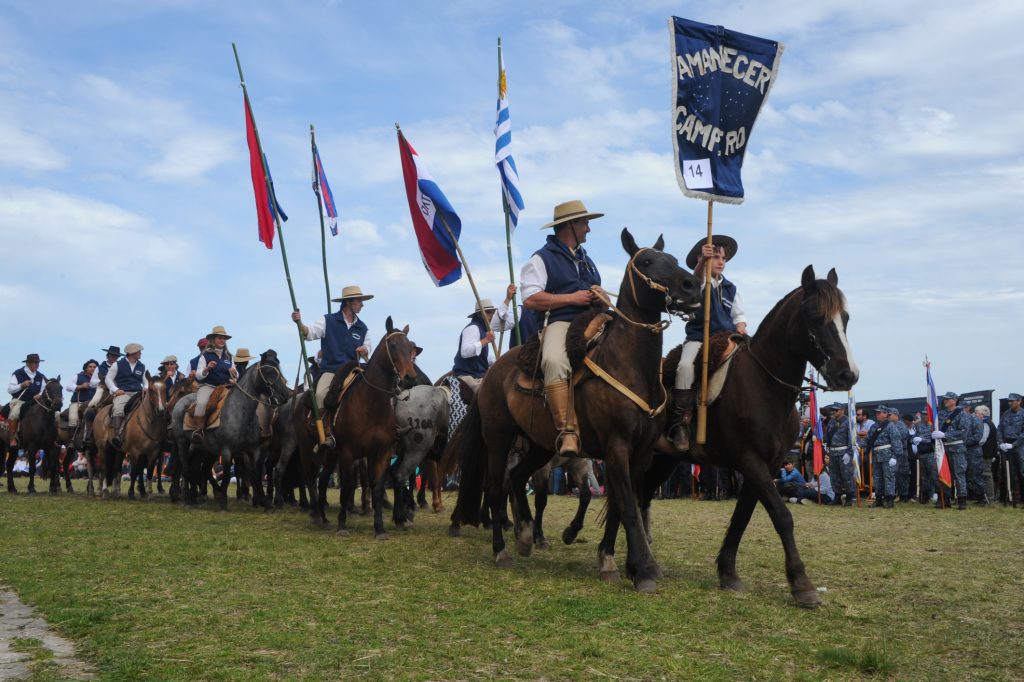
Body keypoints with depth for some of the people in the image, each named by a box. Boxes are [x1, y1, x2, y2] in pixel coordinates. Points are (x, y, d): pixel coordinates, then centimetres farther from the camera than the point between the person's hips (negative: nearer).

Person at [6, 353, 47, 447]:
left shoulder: (40, 376, 7)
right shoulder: (18, 373, -3)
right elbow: (9, 389, -6)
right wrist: (22, 385, -20)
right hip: (19, 401, -4)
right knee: (14, 413, -33)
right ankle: (13, 438, -23)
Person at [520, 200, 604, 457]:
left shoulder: (586, 260, 31)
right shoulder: (542, 258, 6)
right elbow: (530, 300, -7)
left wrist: (601, 298, 10)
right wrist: (572, 298, -9)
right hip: (560, 322, -7)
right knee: (554, 361, -38)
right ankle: (565, 431, -36)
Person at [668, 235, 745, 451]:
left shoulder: (730, 288, 17)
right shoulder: (700, 281, 2)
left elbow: (739, 315, 19)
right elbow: (697, 277, -23)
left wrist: (740, 328, -4)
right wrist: (704, 260, -44)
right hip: (698, 338, -5)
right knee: (686, 366, -31)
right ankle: (679, 423, -28)